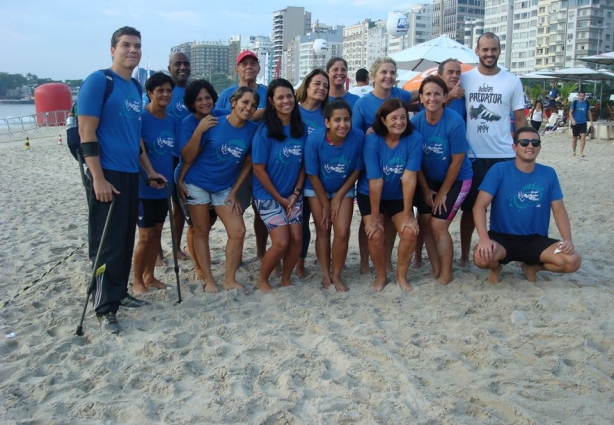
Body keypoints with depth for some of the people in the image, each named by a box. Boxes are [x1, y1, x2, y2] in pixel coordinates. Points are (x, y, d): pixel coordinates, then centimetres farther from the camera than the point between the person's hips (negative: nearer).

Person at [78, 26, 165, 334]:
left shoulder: (136, 89, 14)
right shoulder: (98, 81, -9)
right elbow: (86, 133, -14)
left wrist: (149, 171, 18)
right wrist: (98, 178, -20)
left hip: (131, 175, 8)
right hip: (107, 175, -8)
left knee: (126, 241, 13)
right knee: (107, 243, -4)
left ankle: (119, 293, 26)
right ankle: (105, 307, 5)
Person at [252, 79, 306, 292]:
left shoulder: (301, 128, 0)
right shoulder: (265, 131, -14)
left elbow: (303, 164, 5)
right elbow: (259, 170, -13)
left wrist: (296, 193, -4)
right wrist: (279, 198, -10)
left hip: (292, 195, 5)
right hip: (268, 195, -4)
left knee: (296, 239, -2)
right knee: (281, 242, -11)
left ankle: (286, 279, 20)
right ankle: (262, 280, 13)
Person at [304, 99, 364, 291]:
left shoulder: (358, 137, -26)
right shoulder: (314, 139, -27)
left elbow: (357, 170, -11)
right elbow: (313, 174, -15)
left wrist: (338, 198, -9)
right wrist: (325, 204, -9)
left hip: (344, 189, 1)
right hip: (317, 189, -1)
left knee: (342, 232, -6)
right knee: (323, 230, 4)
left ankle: (337, 276, 12)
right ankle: (326, 275, 19)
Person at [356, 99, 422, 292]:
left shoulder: (414, 139, -21)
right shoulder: (372, 140, -23)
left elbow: (409, 178, -23)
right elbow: (375, 181, -24)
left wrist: (408, 214, -21)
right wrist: (374, 217, -21)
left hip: (398, 195, 1)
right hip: (370, 195, -1)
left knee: (410, 232, -16)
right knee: (375, 235, -15)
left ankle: (401, 275, 9)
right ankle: (381, 277, 11)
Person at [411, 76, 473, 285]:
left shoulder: (455, 122, -24)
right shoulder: (416, 121, -13)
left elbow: (457, 161, -17)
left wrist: (443, 192, -12)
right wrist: (426, 190, -3)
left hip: (456, 180, -4)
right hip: (429, 180, 4)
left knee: (438, 225, -9)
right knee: (425, 223, 0)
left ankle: (446, 273, 9)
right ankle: (436, 270, 18)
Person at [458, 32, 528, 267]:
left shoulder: (512, 81, 2)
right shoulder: (464, 79, 2)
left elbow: (520, 120, 5)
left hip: (504, 156, 0)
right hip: (472, 155, 0)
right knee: (469, 207, 9)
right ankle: (464, 255, 20)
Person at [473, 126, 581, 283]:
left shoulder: (549, 174, 2)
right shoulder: (499, 170, -10)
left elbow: (559, 210, 5)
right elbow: (480, 206, -17)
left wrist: (567, 239, -13)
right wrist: (484, 238, -32)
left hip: (536, 240, 3)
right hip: (502, 237, -3)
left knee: (572, 261, -22)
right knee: (482, 257, -35)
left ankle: (532, 266, 11)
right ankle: (496, 267, 6)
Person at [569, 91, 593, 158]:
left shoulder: (587, 103, 3)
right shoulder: (574, 102, -5)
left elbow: (589, 113, 12)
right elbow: (570, 112, -7)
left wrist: (591, 122, 10)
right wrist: (572, 120, -22)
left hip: (583, 123, 1)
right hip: (575, 123, -1)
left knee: (583, 137, -13)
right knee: (574, 137, 9)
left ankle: (581, 152, -11)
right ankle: (573, 151, 27)